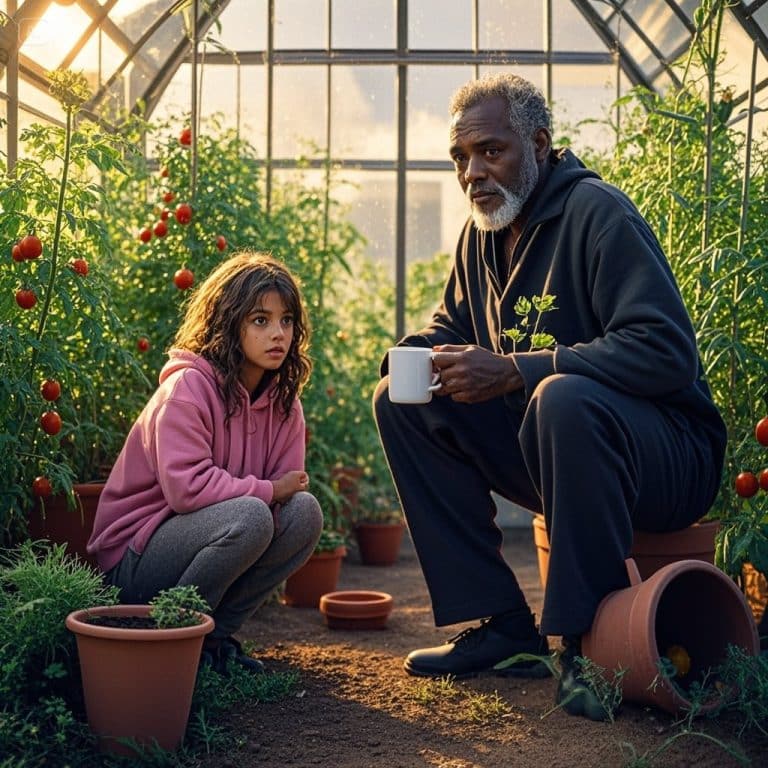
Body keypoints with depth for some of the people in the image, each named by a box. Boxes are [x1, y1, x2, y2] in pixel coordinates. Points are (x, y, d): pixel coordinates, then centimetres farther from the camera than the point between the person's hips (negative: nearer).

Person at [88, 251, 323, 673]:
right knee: (250, 516, -32)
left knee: (305, 512, -16)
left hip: (205, 535, 7)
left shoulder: (282, 398, 3)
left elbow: (287, 487, 2)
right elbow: (187, 487, -30)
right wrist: (267, 491, -19)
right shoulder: (188, 387, -19)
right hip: (135, 557, -7)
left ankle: (216, 634, -3)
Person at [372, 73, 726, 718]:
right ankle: (503, 628, -4)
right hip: (541, 444, 8)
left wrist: (514, 372, -29)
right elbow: (450, 326, 23)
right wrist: (415, 354, -4)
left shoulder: (598, 213, -16)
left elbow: (667, 351, -27)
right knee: (401, 401, -4)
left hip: (670, 461, -8)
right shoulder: (483, 230, 8)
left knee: (564, 397, -38)